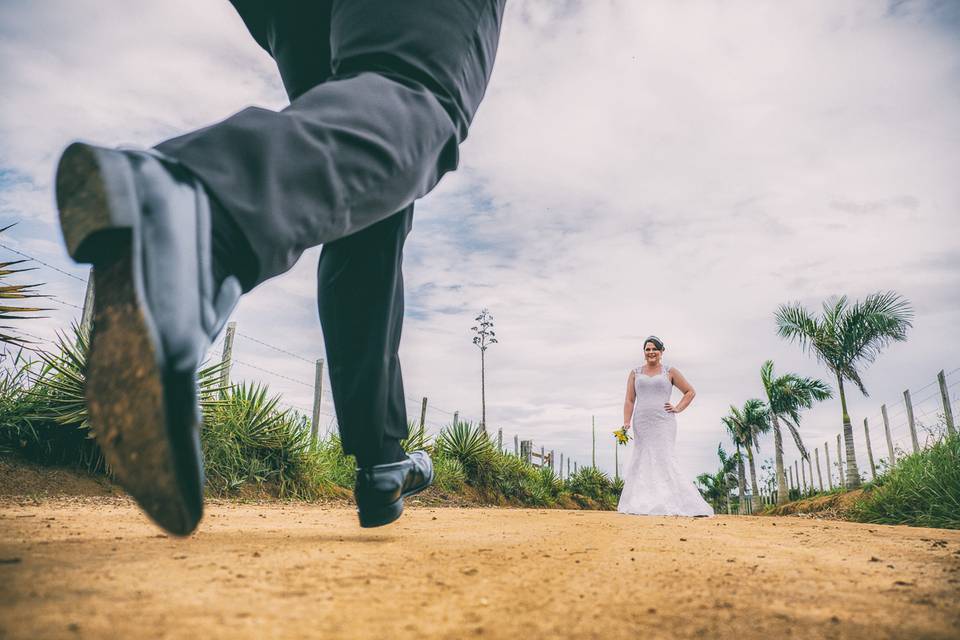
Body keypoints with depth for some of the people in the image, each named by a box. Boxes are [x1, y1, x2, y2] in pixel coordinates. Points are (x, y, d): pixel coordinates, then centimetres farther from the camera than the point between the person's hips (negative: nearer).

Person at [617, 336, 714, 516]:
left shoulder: (670, 372, 8)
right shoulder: (635, 373, 14)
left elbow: (690, 392, 14)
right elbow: (629, 400, 8)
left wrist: (678, 408, 2)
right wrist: (626, 423, -4)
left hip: (663, 423, -3)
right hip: (642, 425, 3)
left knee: (663, 461, -11)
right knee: (642, 462, 0)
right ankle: (643, 505, 3)